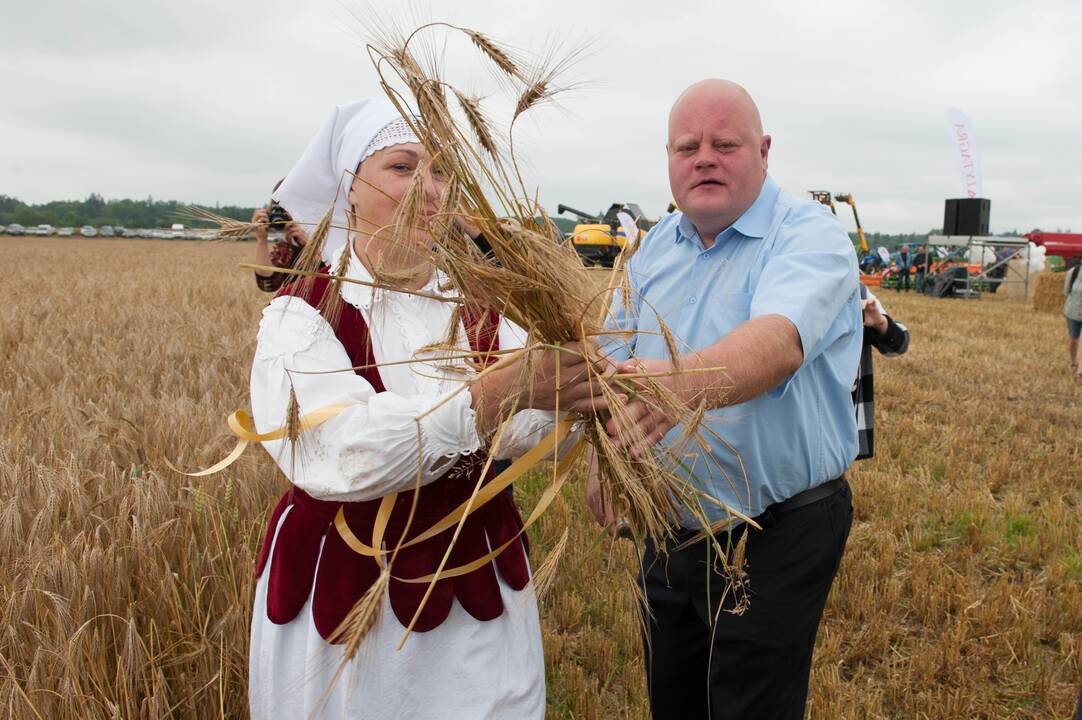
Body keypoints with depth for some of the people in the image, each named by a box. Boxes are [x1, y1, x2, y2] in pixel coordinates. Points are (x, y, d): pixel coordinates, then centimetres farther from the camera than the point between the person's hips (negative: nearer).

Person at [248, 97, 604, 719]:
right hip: (350, 600, -3)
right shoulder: (302, 314, -12)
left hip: (479, 586, 4)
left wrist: (573, 398, -35)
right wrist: (502, 388, -37)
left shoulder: (478, 308, 1)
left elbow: (527, 428, -13)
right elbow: (337, 457, -28)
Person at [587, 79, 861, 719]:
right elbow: (618, 356, 10)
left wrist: (683, 383, -56)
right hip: (671, 530, 6)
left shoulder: (810, 235, -15)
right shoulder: (657, 248, 6)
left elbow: (778, 341, -36)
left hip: (777, 541, -6)